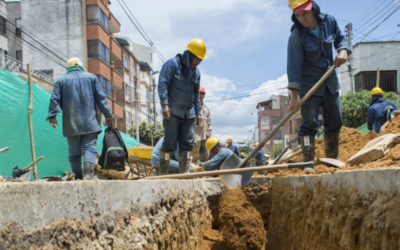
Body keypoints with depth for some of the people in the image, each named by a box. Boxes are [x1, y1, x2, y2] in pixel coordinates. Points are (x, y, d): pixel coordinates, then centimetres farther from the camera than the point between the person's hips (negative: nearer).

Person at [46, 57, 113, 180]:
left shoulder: (61, 80, 10)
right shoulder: (92, 77, 10)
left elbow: (55, 99, 1)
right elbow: (101, 98, 6)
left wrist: (52, 117, 1)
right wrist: (108, 115, 9)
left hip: (71, 124, 1)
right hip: (90, 122, 0)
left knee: (74, 151, 7)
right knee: (90, 147, -4)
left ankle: (78, 176, 7)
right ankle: (89, 172, -26)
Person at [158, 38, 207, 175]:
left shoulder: (196, 71, 17)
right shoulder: (172, 64, -4)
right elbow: (162, 84, -11)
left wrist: (198, 112, 19)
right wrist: (164, 104, -21)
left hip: (188, 113, 7)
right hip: (172, 112, -7)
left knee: (188, 143, 3)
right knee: (170, 142, -8)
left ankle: (184, 173, 7)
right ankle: (163, 173, -1)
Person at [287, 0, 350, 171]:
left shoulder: (329, 21, -3)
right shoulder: (296, 37, -18)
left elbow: (340, 38, 12)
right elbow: (293, 66, -23)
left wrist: (343, 50, -13)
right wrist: (294, 96, -29)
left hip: (330, 81, 5)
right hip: (309, 83, -5)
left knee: (335, 121, 10)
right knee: (309, 123, -11)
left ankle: (332, 159, 22)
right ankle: (308, 163, -9)